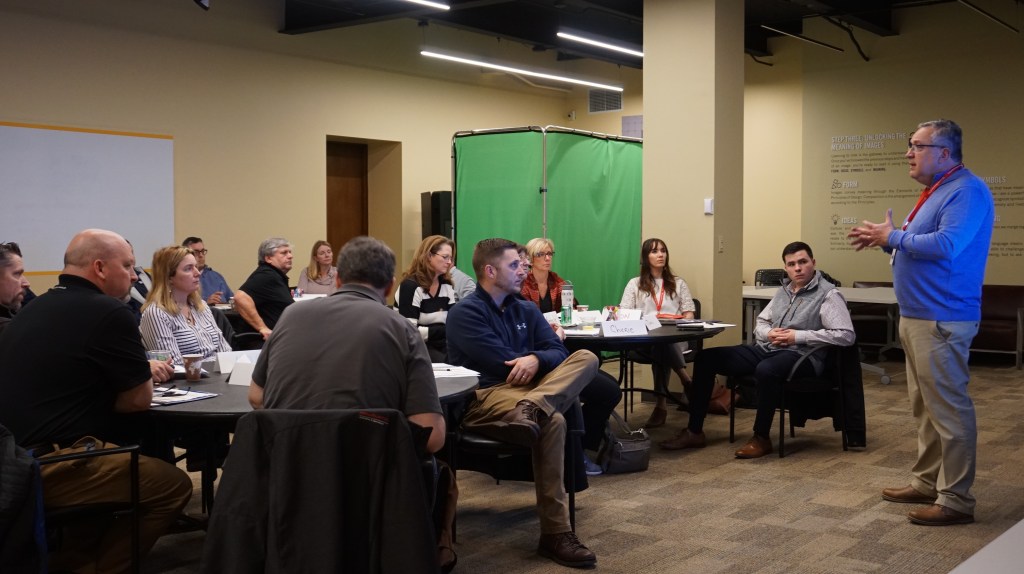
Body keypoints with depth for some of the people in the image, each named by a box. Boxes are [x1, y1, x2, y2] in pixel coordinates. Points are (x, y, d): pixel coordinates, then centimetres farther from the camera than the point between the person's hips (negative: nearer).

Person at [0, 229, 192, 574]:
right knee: (174, 484, 4)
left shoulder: (33, 309, 15)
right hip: (52, 467, -9)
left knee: (139, 465, 26)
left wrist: (140, 368, 25)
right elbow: (139, 399, -4)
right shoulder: (109, 312, -11)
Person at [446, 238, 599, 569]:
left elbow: (558, 352, 8)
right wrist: (531, 360, 4)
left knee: (586, 358, -16)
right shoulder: (465, 313, -1)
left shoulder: (526, 310, 20)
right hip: (484, 396, -6)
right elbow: (502, 363, -11)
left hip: (529, 386, 7)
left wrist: (535, 359, -14)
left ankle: (531, 409, -45)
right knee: (552, 421, -34)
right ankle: (554, 534, -32)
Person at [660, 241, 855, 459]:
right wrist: (768, 333, -5)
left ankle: (761, 438, -20)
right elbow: (760, 323, 21)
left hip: (802, 355, -7)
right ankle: (694, 432, -2)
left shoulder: (828, 294, -5)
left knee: (766, 370, -41)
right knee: (706, 358, -4)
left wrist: (799, 336, -17)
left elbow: (846, 335, -15)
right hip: (766, 349, 7)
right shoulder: (783, 290, 17)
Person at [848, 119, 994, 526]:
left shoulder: (966, 191, -15)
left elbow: (946, 246, -27)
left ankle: (955, 499, -1)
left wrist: (893, 237, -14)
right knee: (925, 407, 16)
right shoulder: (936, 191, 17)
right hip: (917, 316, 11)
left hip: (941, 320, -11)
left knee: (948, 409, -6)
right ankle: (927, 483, 26)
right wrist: (886, 240, 6)